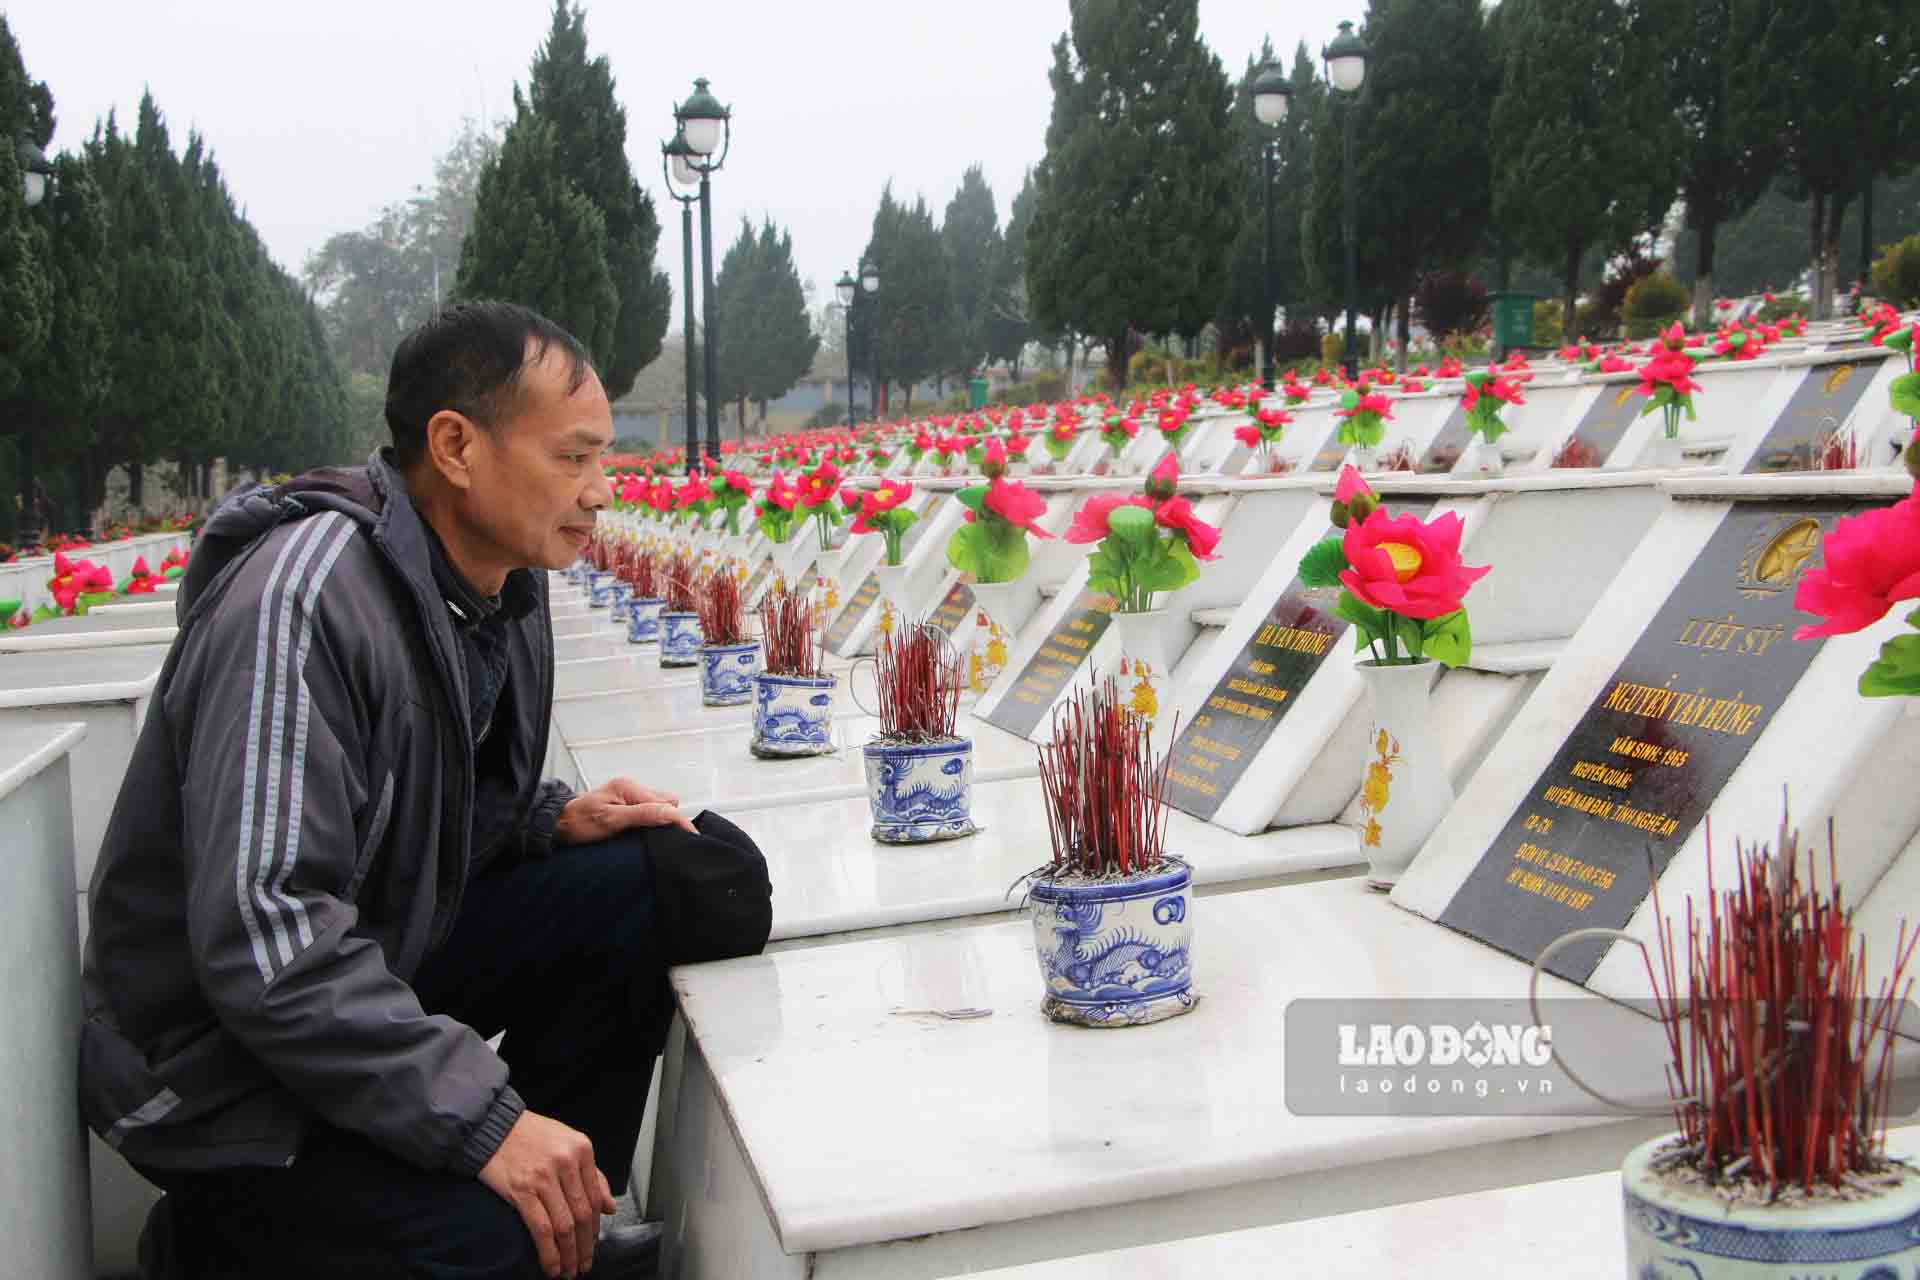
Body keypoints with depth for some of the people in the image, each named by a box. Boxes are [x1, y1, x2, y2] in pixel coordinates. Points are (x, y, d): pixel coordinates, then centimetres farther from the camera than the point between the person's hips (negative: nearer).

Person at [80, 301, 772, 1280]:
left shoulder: (499, 579, 2)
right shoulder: (302, 604, -27)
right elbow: (264, 942, -32)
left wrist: (552, 819, -4)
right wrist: (484, 1121, -34)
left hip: (382, 961, 9)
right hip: (226, 1065, -8)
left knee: (653, 874, -7)